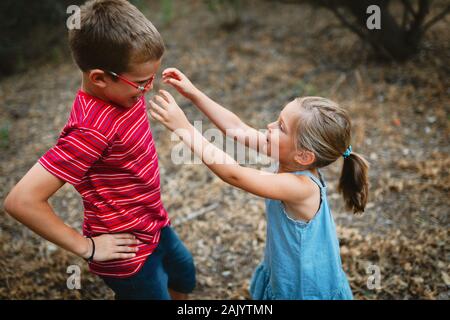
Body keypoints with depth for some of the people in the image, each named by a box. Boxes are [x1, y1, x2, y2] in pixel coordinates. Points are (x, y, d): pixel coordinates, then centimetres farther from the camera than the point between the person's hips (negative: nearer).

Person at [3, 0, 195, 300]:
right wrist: (86, 247, -23)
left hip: (155, 226, 8)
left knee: (185, 279, 30)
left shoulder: (121, 91, -10)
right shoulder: (92, 129, -34)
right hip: (129, 255, -8)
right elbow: (22, 200, -34)